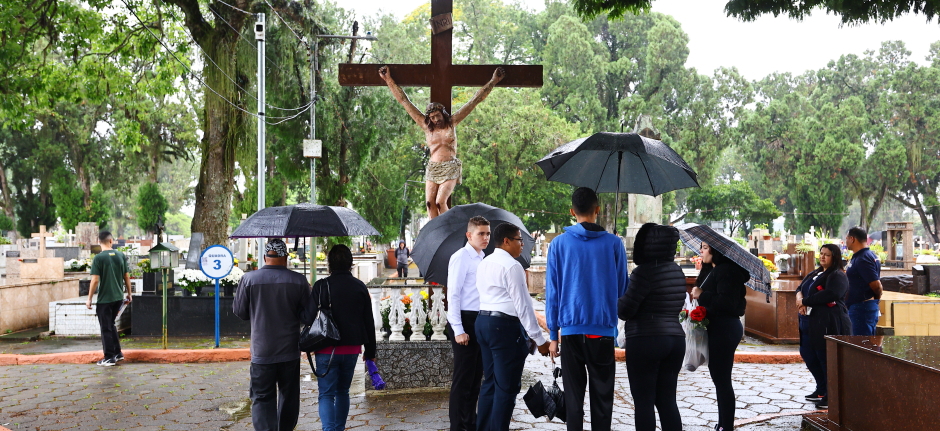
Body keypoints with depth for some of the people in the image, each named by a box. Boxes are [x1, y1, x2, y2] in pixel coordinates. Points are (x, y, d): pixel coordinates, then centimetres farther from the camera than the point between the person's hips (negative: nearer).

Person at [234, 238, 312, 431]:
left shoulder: (249, 279, -7)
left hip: (261, 351, -1)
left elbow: (239, 311, 2)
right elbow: (307, 314, 0)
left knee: (262, 397, 1)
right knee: (289, 395, 17)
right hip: (290, 350, 2)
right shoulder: (299, 281, -5)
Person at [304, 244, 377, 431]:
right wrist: (370, 351, 14)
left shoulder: (321, 286, -10)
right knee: (343, 391, 19)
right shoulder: (360, 287, 3)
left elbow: (309, 318, -11)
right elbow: (369, 322, 6)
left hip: (327, 350, -4)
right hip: (352, 348, 4)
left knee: (326, 394, -1)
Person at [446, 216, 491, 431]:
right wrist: (458, 330, -18)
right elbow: (453, 295, -14)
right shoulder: (461, 258, -11)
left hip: (480, 321, 8)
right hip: (465, 321, -8)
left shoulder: (482, 259, 14)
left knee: (476, 375, 14)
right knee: (463, 378, -2)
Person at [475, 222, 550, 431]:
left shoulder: (484, 264, 14)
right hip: (505, 327, -9)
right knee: (507, 387, -3)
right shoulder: (512, 266, -14)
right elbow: (523, 306, -17)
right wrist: (540, 340, -14)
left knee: (490, 382, 15)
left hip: (483, 322, 9)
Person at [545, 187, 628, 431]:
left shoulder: (559, 244, 0)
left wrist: (552, 335, 6)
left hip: (571, 330, 0)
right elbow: (623, 289, 6)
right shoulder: (613, 243, -1)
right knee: (602, 397, 7)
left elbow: (552, 292, 0)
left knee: (573, 396, 6)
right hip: (604, 330, 0)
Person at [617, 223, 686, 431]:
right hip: (676, 339, 7)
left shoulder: (645, 271, -14)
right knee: (667, 400, 11)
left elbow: (625, 310, -13)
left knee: (643, 401, 0)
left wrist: (616, 304, 8)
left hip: (645, 342, -7)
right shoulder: (677, 271, 10)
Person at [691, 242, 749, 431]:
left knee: (721, 378, -6)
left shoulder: (727, 271, -16)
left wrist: (701, 295, -17)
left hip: (725, 329, -10)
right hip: (717, 328, 10)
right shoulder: (711, 270, 14)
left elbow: (727, 302, -24)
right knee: (718, 376, 14)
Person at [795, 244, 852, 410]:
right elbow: (800, 288, 19)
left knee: (827, 359, -6)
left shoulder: (837, 276, -9)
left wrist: (805, 301, -15)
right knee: (808, 355, 16)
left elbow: (829, 295, -23)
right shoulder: (815, 274, 21)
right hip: (810, 322, 10)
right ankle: (822, 390, 31)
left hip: (828, 324, -10)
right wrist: (799, 296, -6)